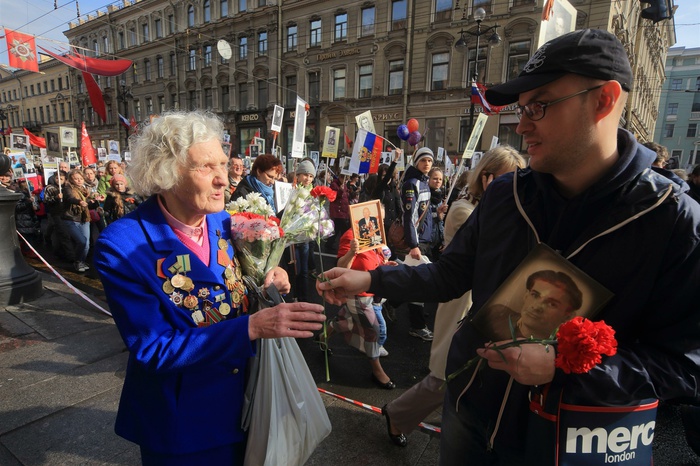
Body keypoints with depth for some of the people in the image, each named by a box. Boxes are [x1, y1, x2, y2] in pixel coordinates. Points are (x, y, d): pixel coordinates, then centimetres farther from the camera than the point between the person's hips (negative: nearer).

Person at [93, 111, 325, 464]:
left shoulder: (225, 222, -7)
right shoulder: (122, 246, -23)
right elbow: (153, 350, -24)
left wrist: (268, 283, -17)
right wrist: (252, 326, -34)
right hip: (180, 422, -4)